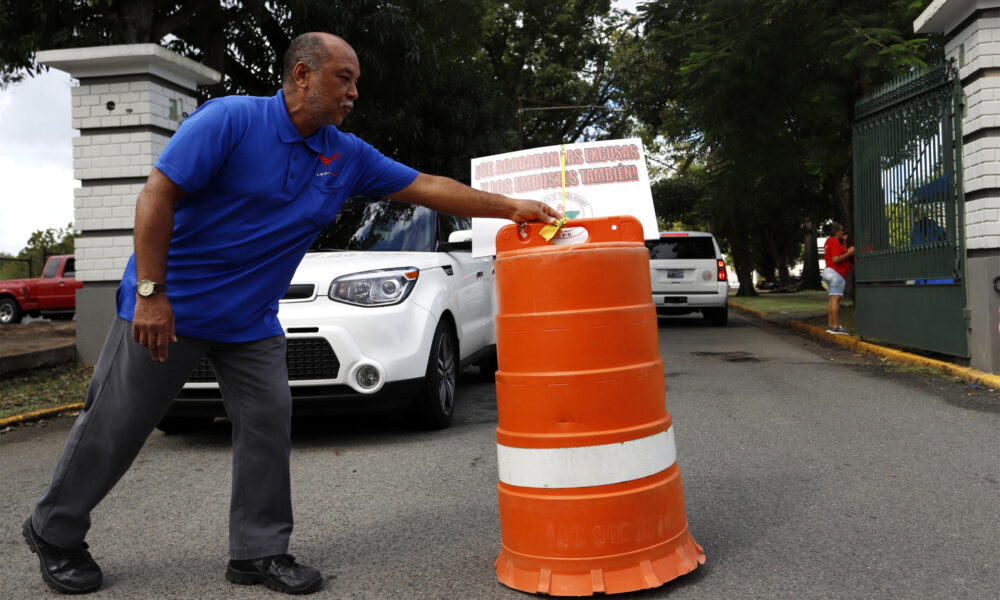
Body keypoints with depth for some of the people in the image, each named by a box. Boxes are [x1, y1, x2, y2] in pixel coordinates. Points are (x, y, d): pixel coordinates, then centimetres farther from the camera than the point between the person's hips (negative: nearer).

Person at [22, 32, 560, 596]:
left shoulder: (348, 157, 2)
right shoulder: (230, 119, -16)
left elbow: (427, 186, 3)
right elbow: (157, 196, -18)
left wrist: (511, 207, -2)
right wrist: (151, 294, -22)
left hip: (251, 318, 5)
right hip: (169, 306, -5)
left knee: (269, 424, -1)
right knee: (114, 428, 6)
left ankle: (260, 551, 14)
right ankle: (55, 534, 29)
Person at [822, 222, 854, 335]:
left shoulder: (829, 241, 19)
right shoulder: (834, 242, -12)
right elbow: (836, 259, -20)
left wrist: (843, 242, 21)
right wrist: (849, 253, -14)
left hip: (829, 271, 11)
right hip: (836, 273, -11)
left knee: (831, 299, 9)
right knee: (836, 299, -12)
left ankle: (830, 325, 9)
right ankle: (835, 326, -16)